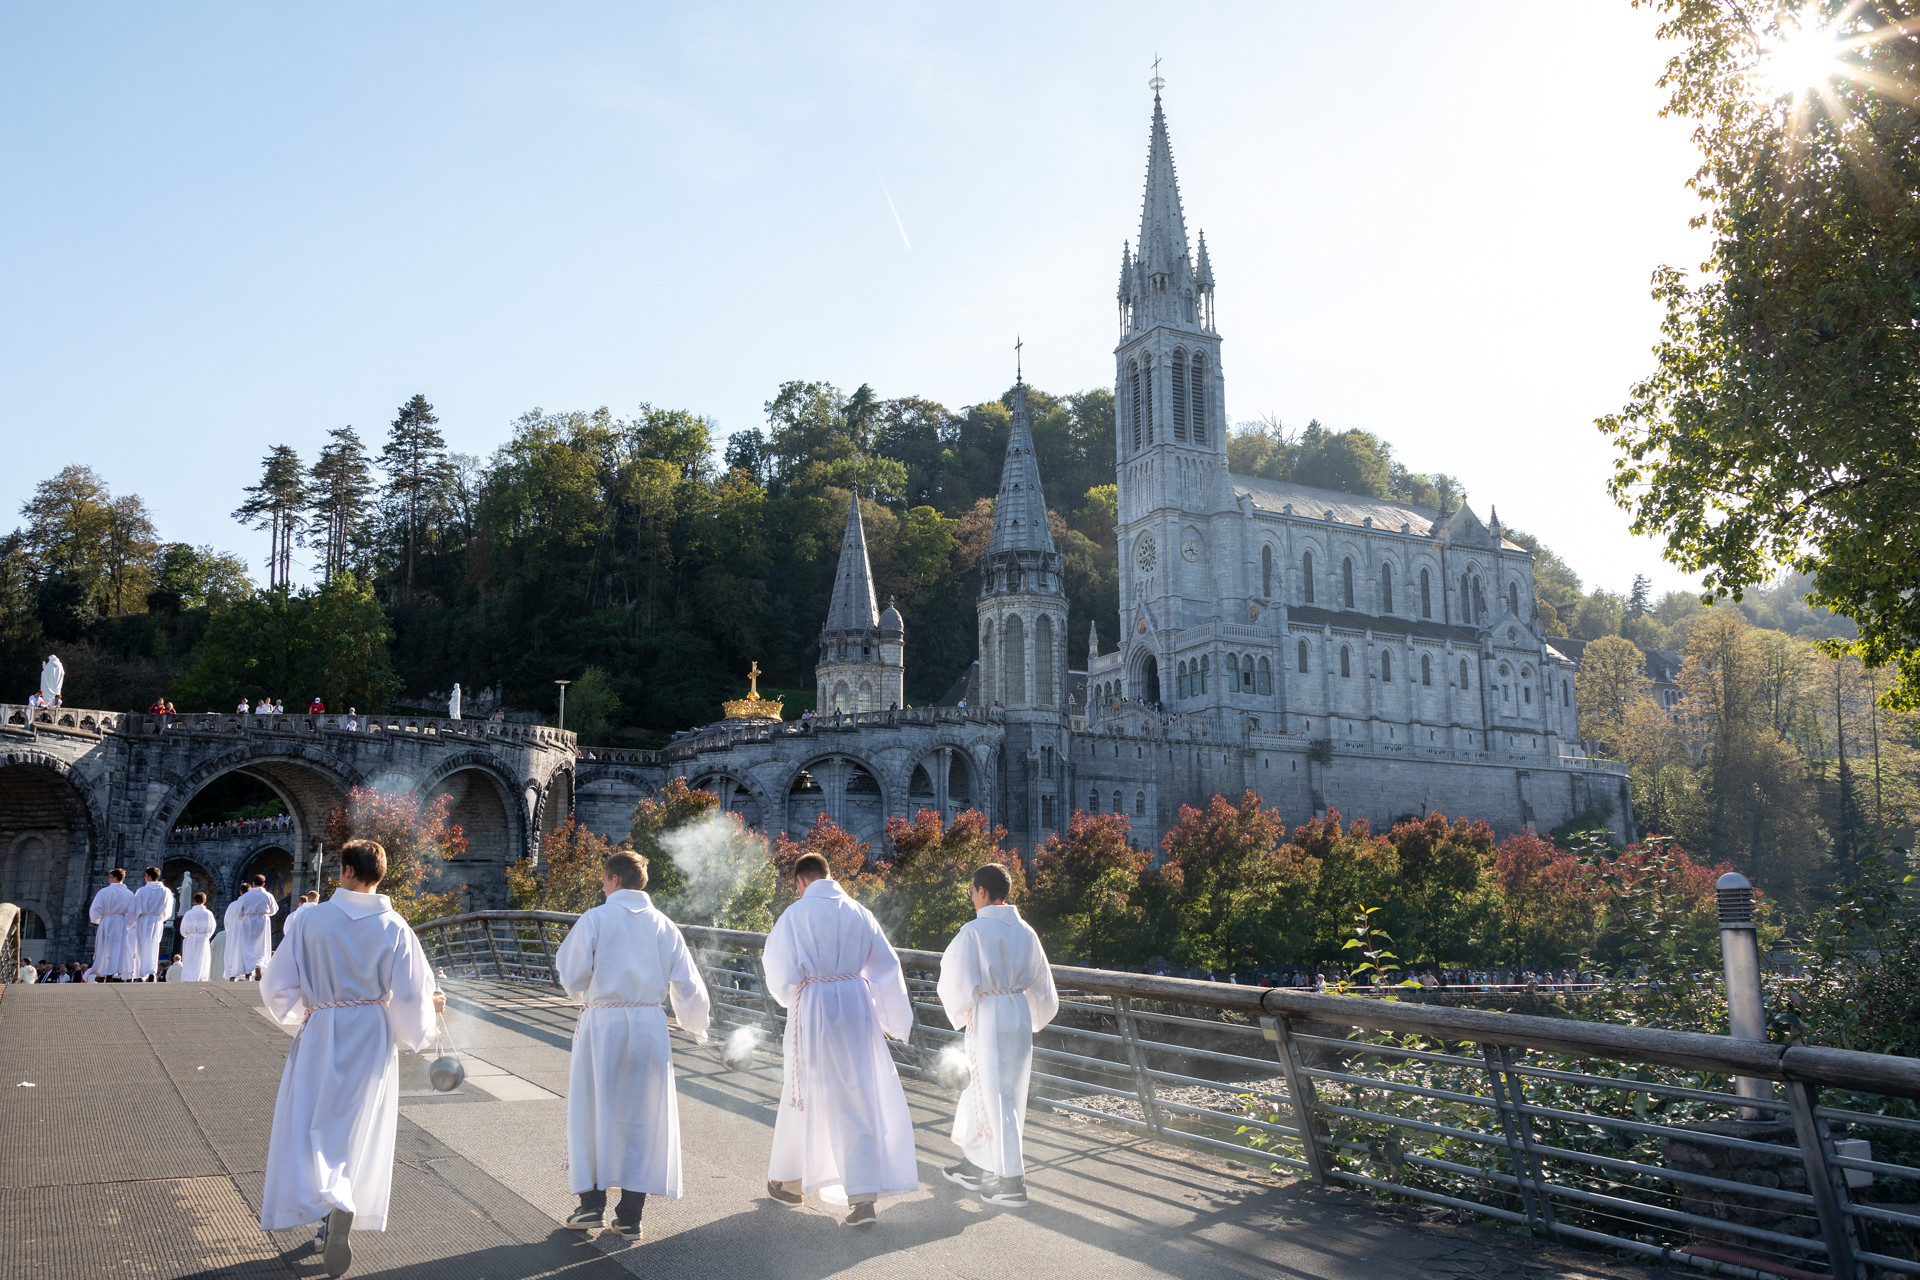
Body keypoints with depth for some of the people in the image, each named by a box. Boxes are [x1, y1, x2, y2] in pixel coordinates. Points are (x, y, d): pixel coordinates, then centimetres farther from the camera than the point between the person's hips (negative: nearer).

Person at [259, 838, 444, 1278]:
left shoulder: (311, 919, -10)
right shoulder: (394, 928, -8)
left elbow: (277, 985, -4)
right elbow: (413, 994, -9)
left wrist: (298, 1011, 17)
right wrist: (427, 1017, 13)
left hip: (321, 1036, -2)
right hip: (373, 1038, 2)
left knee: (309, 1127, 4)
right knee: (356, 1132, 15)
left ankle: (334, 1204, -20)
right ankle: (335, 1227, 23)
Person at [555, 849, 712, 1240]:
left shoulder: (594, 919, -5)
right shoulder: (664, 926, 5)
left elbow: (571, 976, -6)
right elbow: (688, 986, 7)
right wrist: (697, 1024, 24)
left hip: (603, 1022, -3)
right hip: (649, 1024, 3)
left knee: (593, 1110, 12)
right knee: (641, 1117, 9)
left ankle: (591, 1203, 14)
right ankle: (630, 1216, 12)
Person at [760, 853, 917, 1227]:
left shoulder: (796, 914, -9)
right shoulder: (859, 913, 4)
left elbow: (781, 971, -8)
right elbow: (888, 966, 6)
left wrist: (788, 996, 15)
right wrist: (896, 1019, 15)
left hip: (814, 1009, -3)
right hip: (856, 1005, 3)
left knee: (804, 1095, 15)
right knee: (859, 1099, 6)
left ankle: (789, 1181, 32)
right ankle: (864, 1195, 0)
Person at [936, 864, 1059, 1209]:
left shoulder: (973, 931, -16)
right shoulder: (1025, 931, 4)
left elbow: (959, 983, -15)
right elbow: (1041, 981, 11)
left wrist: (959, 1014, 5)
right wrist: (1033, 1018, 24)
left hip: (987, 1018, -7)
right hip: (1020, 1016, 7)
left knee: (995, 1096, 1)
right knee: (984, 1090, 20)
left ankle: (1012, 1184, 4)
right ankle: (973, 1167, 33)